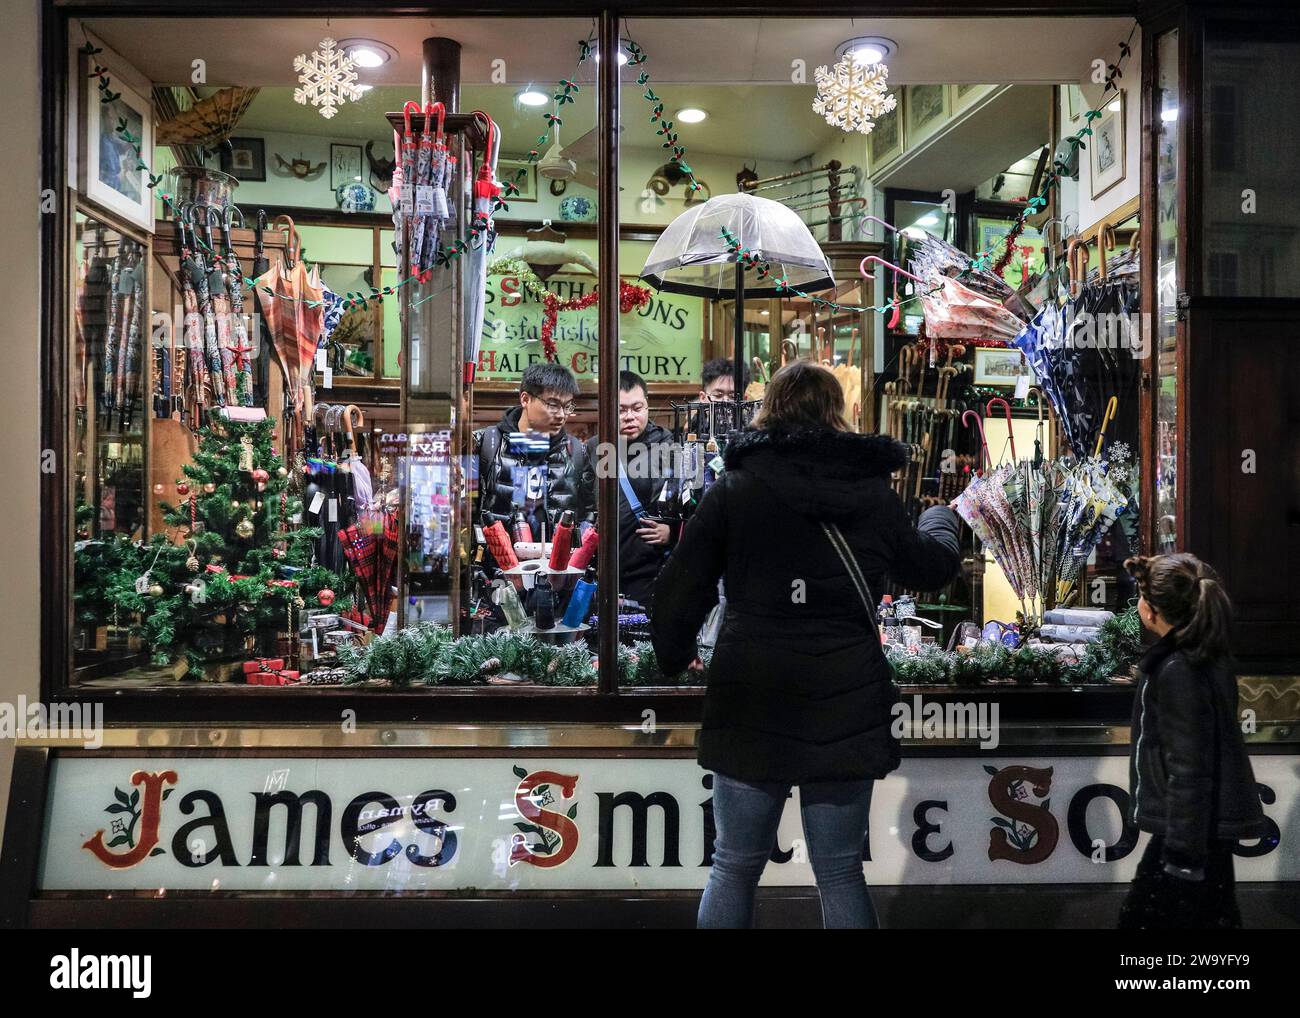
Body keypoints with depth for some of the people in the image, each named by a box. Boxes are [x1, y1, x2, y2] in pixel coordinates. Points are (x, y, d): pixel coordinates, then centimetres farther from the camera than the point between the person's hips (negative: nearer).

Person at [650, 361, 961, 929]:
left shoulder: (734, 489, -3)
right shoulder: (874, 493, 4)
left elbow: (681, 587, -4)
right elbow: (931, 567, 20)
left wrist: (673, 654, 14)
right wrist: (939, 519, 41)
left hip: (753, 703, -1)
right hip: (846, 707, 2)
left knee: (735, 867, 11)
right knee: (841, 872, 12)